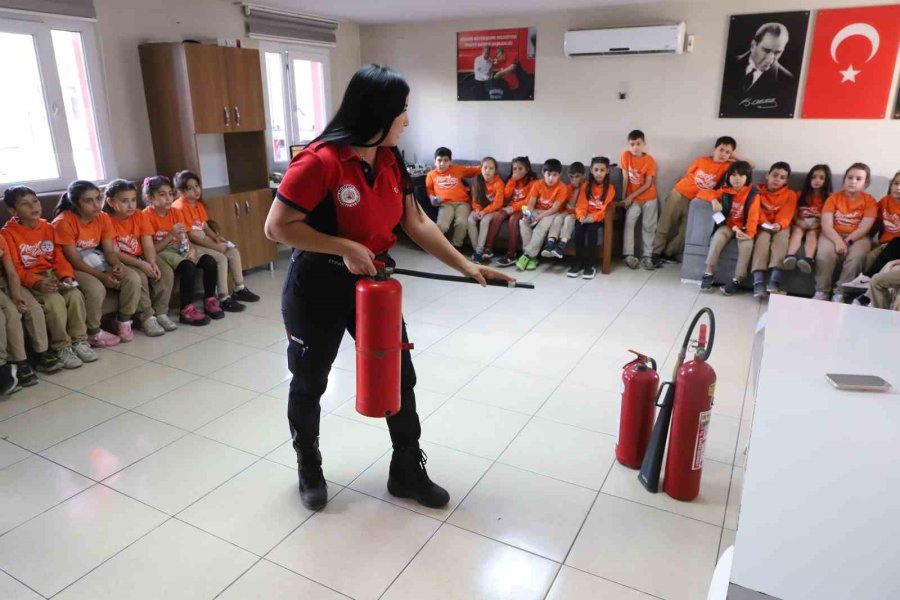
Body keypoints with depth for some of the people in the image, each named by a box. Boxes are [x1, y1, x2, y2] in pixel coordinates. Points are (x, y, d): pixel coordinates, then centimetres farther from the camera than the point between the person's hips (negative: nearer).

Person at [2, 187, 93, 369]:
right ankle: (62, 347, -14)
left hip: (53, 275, 4)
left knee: (75, 295, -23)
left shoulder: (48, 228, 8)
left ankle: (79, 341, -8)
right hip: (29, 281, -4)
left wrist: (66, 276, -15)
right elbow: (16, 269, -10)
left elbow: (59, 257, 5)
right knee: (55, 301, -30)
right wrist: (37, 282, -27)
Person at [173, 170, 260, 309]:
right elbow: (191, 235, -20)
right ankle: (224, 299, -20)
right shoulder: (181, 207, -16)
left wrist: (216, 237, -7)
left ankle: (240, 289, 10)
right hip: (190, 245, -9)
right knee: (221, 258, -24)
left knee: (234, 252, 1)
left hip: (204, 241, 9)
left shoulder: (199, 204, 12)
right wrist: (215, 246, -21)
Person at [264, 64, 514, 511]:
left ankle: (407, 472, 28)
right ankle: (309, 470, 38)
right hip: (317, 288, -6)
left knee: (400, 377, 10)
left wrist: (465, 266, -4)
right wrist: (345, 248, -24)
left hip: (372, 284, 6)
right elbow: (277, 227, -21)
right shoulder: (320, 160, -22)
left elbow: (417, 223, 2)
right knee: (309, 383, 13)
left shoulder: (391, 160, 0)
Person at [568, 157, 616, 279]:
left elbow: (605, 208, -8)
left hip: (599, 218, -2)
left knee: (592, 228, -33)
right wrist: (581, 216, -23)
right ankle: (578, 262, -22)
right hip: (586, 217, 2)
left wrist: (593, 217, -26)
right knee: (579, 228, -30)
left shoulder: (610, 188, 0)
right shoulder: (586, 185, 6)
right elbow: (581, 205, -2)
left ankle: (590, 264, -26)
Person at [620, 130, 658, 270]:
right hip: (632, 199, 1)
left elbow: (648, 184, -15)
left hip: (649, 199, -1)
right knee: (629, 223, -13)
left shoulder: (650, 160, -13)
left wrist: (630, 196, -19)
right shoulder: (626, 156, -10)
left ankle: (647, 256, 8)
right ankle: (629, 255, -10)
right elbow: (625, 178, -9)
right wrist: (624, 197, -10)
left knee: (648, 227, 2)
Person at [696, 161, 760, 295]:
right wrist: (714, 200, -21)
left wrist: (749, 233, -34)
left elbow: (753, 216, -16)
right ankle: (708, 273, -26)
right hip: (727, 225, 1)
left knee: (747, 242, -31)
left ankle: (736, 280, -22)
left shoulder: (753, 194, -6)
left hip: (743, 228, -1)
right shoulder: (724, 191, 0)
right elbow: (701, 193, -1)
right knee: (719, 236, -33)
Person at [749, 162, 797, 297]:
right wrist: (763, 223, -23)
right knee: (763, 238, -32)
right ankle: (758, 283, -45)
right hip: (763, 227, 0)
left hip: (780, 226, 0)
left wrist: (779, 225, -29)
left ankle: (774, 282, -44)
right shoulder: (758, 191, 8)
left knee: (781, 237, -32)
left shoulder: (790, 194, 6)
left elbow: (786, 215, -7)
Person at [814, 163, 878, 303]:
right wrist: (838, 241, -26)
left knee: (857, 256, -31)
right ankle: (821, 292, -18)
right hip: (833, 235, 0)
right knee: (824, 253, -31)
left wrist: (847, 241, -23)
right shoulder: (834, 197, 1)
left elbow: (864, 228, -8)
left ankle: (839, 294, -20)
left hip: (857, 237, 0)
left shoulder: (870, 201, 1)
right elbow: (826, 225, -9)